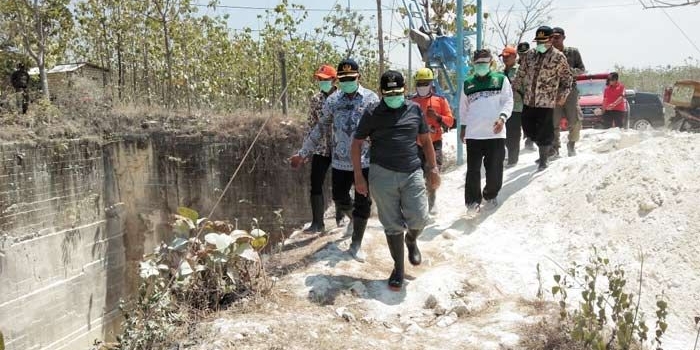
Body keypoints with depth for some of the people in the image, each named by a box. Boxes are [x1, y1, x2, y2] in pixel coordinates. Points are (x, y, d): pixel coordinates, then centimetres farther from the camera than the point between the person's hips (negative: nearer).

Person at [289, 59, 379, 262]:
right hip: (340, 161, 3)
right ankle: (353, 218, 45)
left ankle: (356, 245, 15)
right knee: (340, 200, 12)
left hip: (365, 161, -2)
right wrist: (303, 153, 11)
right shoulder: (332, 101, 2)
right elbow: (320, 129, 10)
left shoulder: (371, 99, -5)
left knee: (363, 203, 2)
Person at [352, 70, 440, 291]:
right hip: (382, 175, -1)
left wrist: (433, 168, 11)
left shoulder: (414, 110, 8)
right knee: (393, 225, 3)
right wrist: (358, 176, 1)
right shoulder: (372, 115, 1)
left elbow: (426, 140, 16)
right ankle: (398, 268, 20)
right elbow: (357, 144, 6)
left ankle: (411, 240, 31)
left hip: (412, 173, 2)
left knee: (419, 219, -6)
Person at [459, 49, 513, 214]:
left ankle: (491, 196, 26)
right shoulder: (467, 84, 14)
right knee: (473, 169, -2)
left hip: (495, 132, -1)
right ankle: (473, 200, 7)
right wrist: (463, 126, 19)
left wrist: (502, 117, -16)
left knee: (495, 169, 5)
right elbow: (463, 107, 22)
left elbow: (508, 101, 0)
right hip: (473, 134, 1)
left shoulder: (501, 79, 7)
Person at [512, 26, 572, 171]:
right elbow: (521, 74, 16)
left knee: (544, 132, -2)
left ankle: (543, 160, 12)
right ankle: (544, 152, 33)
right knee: (528, 128, 11)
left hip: (546, 101, -5)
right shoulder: (530, 55, 8)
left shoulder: (558, 57, -4)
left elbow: (566, 77, 2)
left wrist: (563, 94, -7)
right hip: (528, 100, 5)